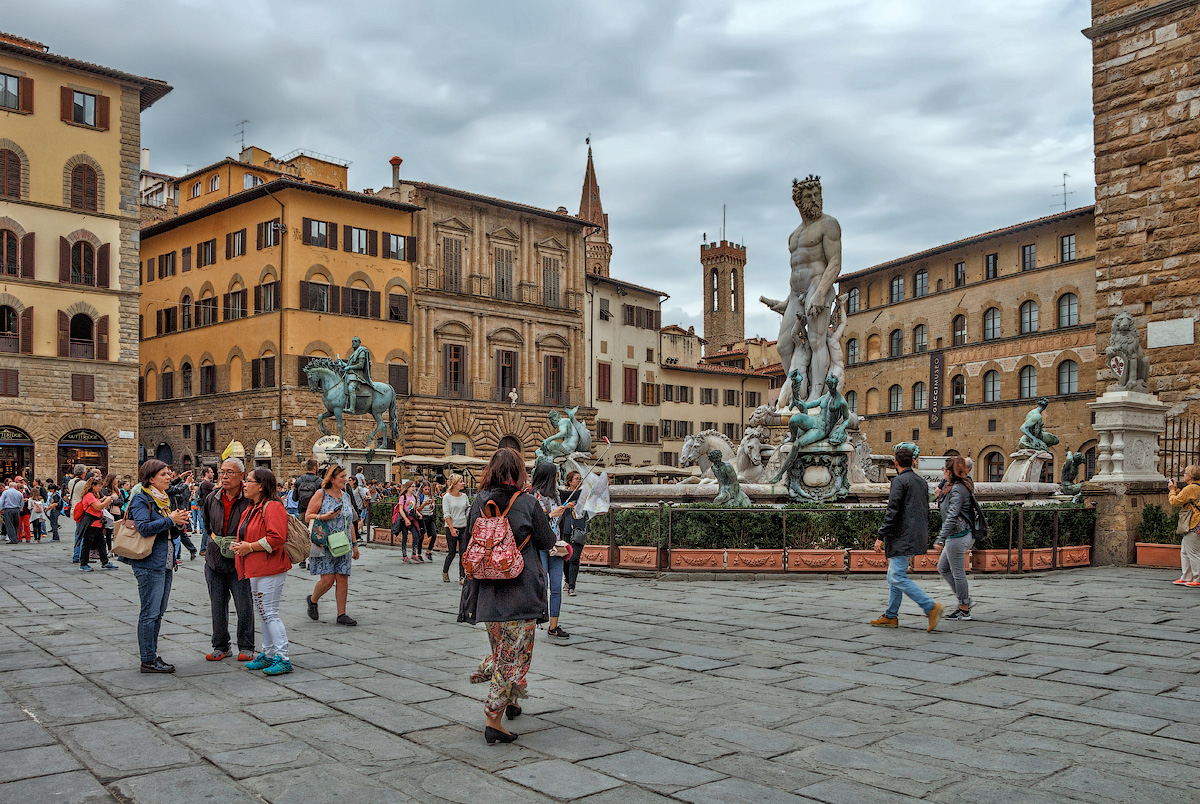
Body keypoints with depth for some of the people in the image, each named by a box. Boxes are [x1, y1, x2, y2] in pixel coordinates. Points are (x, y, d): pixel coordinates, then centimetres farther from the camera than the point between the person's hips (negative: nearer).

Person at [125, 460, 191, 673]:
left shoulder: (163, 499, 17)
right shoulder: (141, 499, -8)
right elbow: (144, 527, -23)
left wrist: (178, 522, 2)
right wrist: (171, 520, -17)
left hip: (165, 563, 9)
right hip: (149, 563, -9)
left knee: (158, 612, 13)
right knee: (150, 613, -5)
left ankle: (152, 654, 21)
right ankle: (148, 661, 0)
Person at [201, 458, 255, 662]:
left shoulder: (250, 499, -10)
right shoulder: (212, 499, 6)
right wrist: (214, 536, 13)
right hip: (215, 559, 5)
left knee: (244, 605, -1)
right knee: (217, 605, 11)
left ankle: (246, 647, 12)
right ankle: (220, 646, 23)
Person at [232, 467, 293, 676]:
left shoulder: (272, 507, -15)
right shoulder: (252, 508, 17)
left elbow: (276, 538, -26)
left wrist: (250, 547, -18)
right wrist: (240, 545, 9)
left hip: (270, 570, -10)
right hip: (255, 570, 10)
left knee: (270, 613, -9)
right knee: (263, 613, 16)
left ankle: (283, 659, -4)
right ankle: (268, 654, 25)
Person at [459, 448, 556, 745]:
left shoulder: (479, 502, -1)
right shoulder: (528, 503, -11)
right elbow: (547, 542, -1)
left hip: (488, 587, 5)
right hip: (521, 589, -5)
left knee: (501, 648, 24)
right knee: (515, 654, 1)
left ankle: (509, 701, 39)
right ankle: (494, 720, -2)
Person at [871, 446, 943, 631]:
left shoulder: (899, 481, -11)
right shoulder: (922, 482, 16)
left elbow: (892, 511, -17)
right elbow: (926, 512, 20)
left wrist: (881, 537, -14)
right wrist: (922, 538, 25)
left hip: (902, 538, -9)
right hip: (916, 538, 9)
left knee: (898, 577, -10)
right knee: (893, 576, 14)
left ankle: (931, 607, -16)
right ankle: (891, 616, 16)